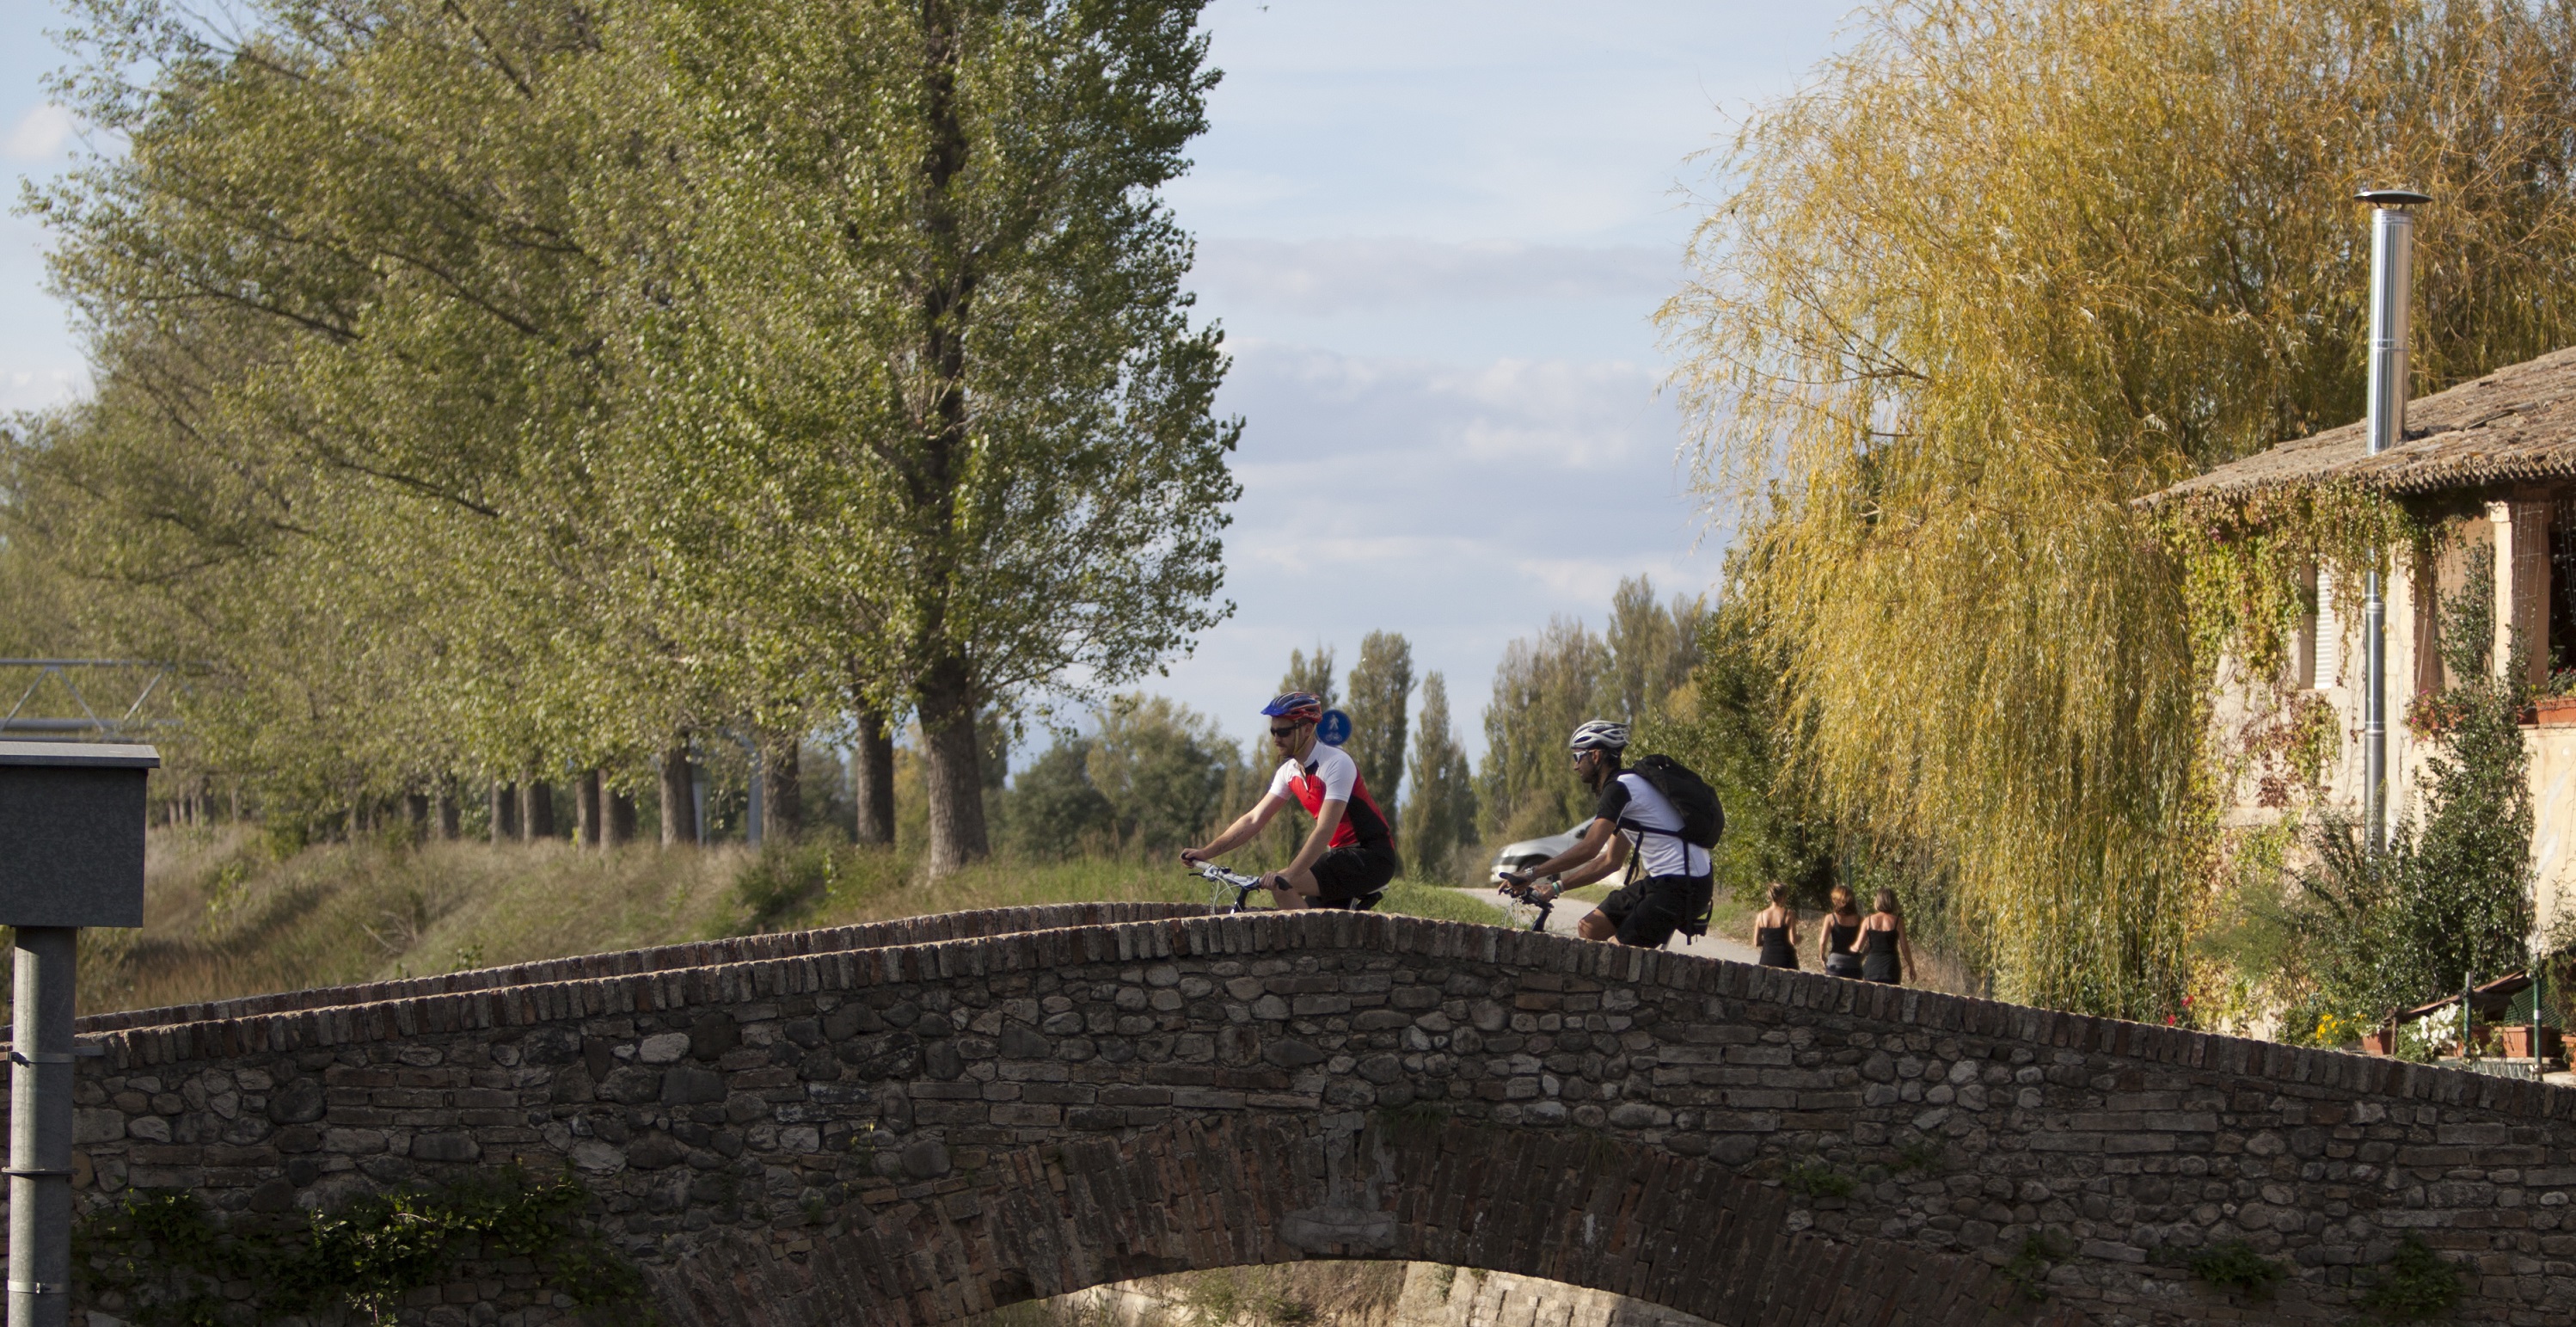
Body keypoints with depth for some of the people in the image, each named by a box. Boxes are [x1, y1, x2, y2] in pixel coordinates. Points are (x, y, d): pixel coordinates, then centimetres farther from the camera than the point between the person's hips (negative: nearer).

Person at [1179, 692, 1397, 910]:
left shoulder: (1337, 764, -20)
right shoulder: (1289, 771, 5)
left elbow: (1325, 831, -28)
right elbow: (1253, 819, 7)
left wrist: (1288, 875, -38)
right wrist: (1205, 853, -3)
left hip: (1371, 859, -8)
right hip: (1343, 854, 8)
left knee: (1282, 886, -21)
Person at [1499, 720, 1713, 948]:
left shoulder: (1620, 787, -14)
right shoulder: (1628, 786, 19)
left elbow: (1588, 848, -23)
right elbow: (1611, 860, 21)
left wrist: (1530, 875, -18)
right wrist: (1557, 887, 17)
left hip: (1680, 886, -10)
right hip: (1663, 880, 10)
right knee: (1588, 929, 9)